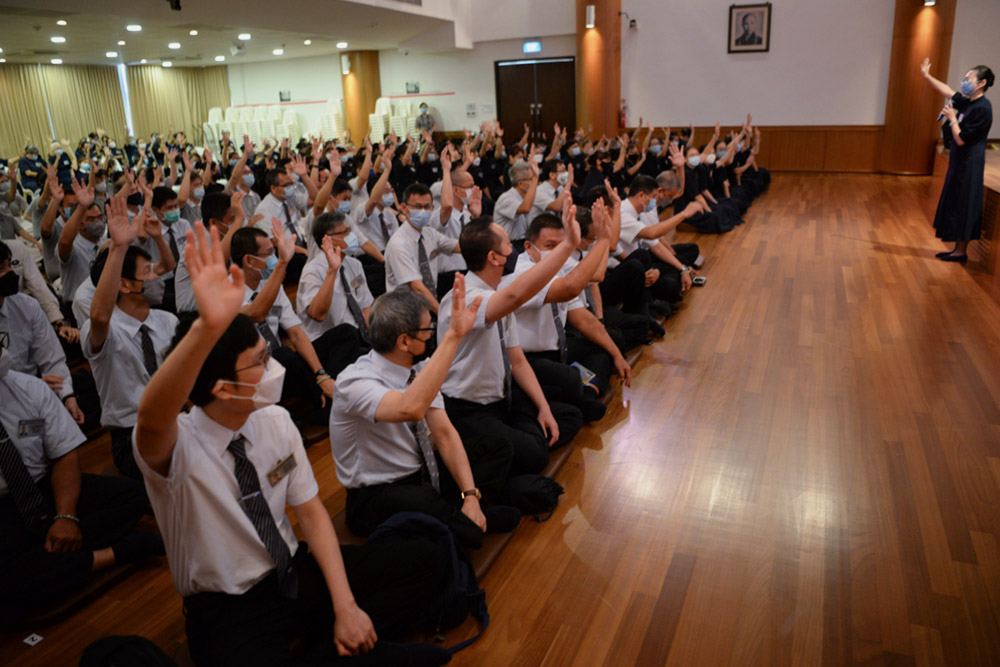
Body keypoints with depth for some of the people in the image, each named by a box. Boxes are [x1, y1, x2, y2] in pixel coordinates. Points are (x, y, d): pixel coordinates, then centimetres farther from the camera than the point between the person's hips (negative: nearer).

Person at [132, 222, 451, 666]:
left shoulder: (275, 421, -6)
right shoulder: (177, 448, -20)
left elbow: (311, 512, -2)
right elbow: (151, 418, -46)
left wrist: (345, 606, -13)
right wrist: (208, 328, -64)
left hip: (295, 574, 5)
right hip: (228, 610, -5)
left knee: (422, 560, -9)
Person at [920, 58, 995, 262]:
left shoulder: (981, 108, -19)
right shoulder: (968, 102, 6)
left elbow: (961, 139, -22)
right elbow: (948, 91, 22)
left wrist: (952, 118, -13)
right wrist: (927, 76, 24)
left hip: (968, 166, -9)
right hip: (960, 163, 9)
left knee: (962, 207, -3)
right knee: (956, 206, 13)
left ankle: (961, 252, 6)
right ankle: (957, 248, 20)